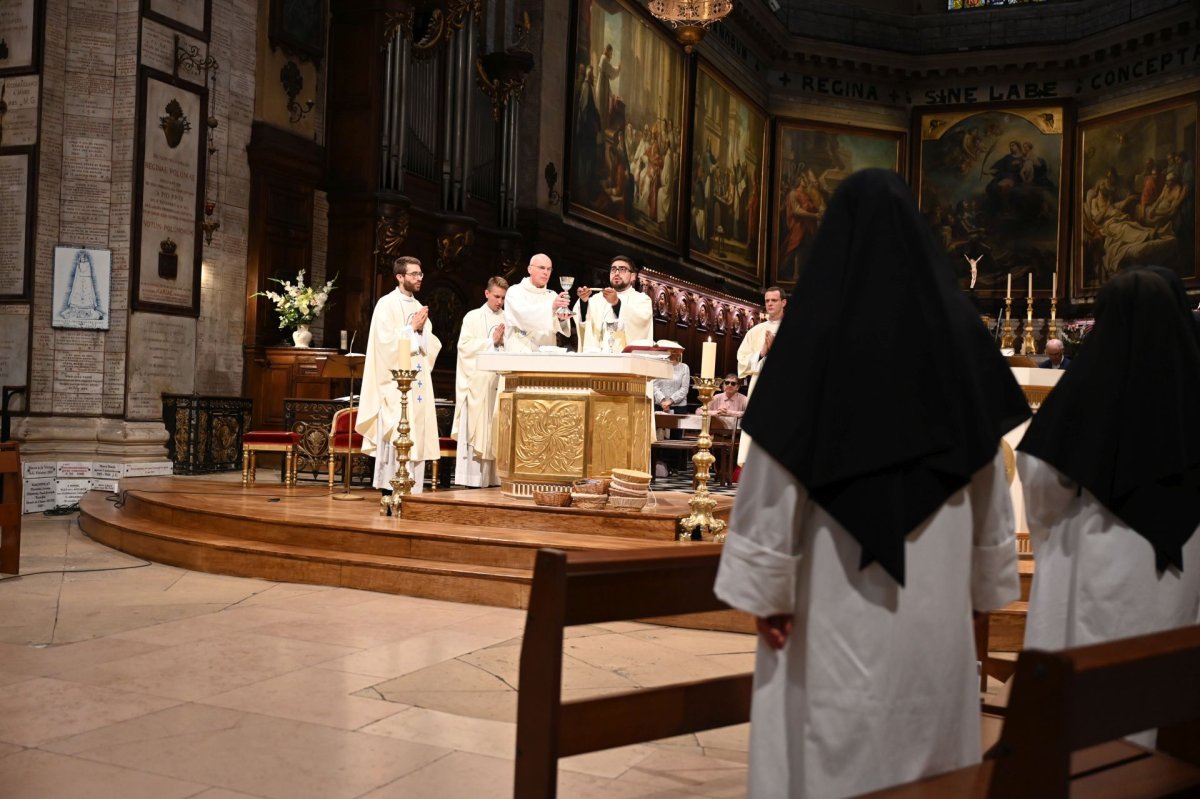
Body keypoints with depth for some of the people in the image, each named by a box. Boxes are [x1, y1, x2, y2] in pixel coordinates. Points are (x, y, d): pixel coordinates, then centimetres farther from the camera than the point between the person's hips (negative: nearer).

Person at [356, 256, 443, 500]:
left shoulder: (419, 307, 16)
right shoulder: (387, 304, -4)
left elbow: (431, 346, 14)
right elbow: (386, 342, -15)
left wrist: (422, 329, -4)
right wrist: (412, 327, -10)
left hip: (417, 383, 7)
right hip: (395, 382, -7)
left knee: (416, 438, 4)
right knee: (396, 438, -11)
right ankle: (390, 497, -8)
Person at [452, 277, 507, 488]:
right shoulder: (473, 317, 5)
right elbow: (464, 346, -6)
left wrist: (504, 341, -5)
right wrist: (491, 341, -6)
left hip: (502, 381, 3)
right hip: (478, 382, -3)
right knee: (477, 431, -5)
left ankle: (496, 477, 2)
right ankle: (475, 478, -3)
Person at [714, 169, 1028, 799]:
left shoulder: (818, 325, -9)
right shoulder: (958, 328, 2)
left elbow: (777, 463, -12)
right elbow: (988, 470, 7)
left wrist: (766, 585, -6)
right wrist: (985, 586, 15)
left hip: (837, 589, -4)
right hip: (936, 591, 4)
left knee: (832, 745, 6)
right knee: (928, 728, 17)